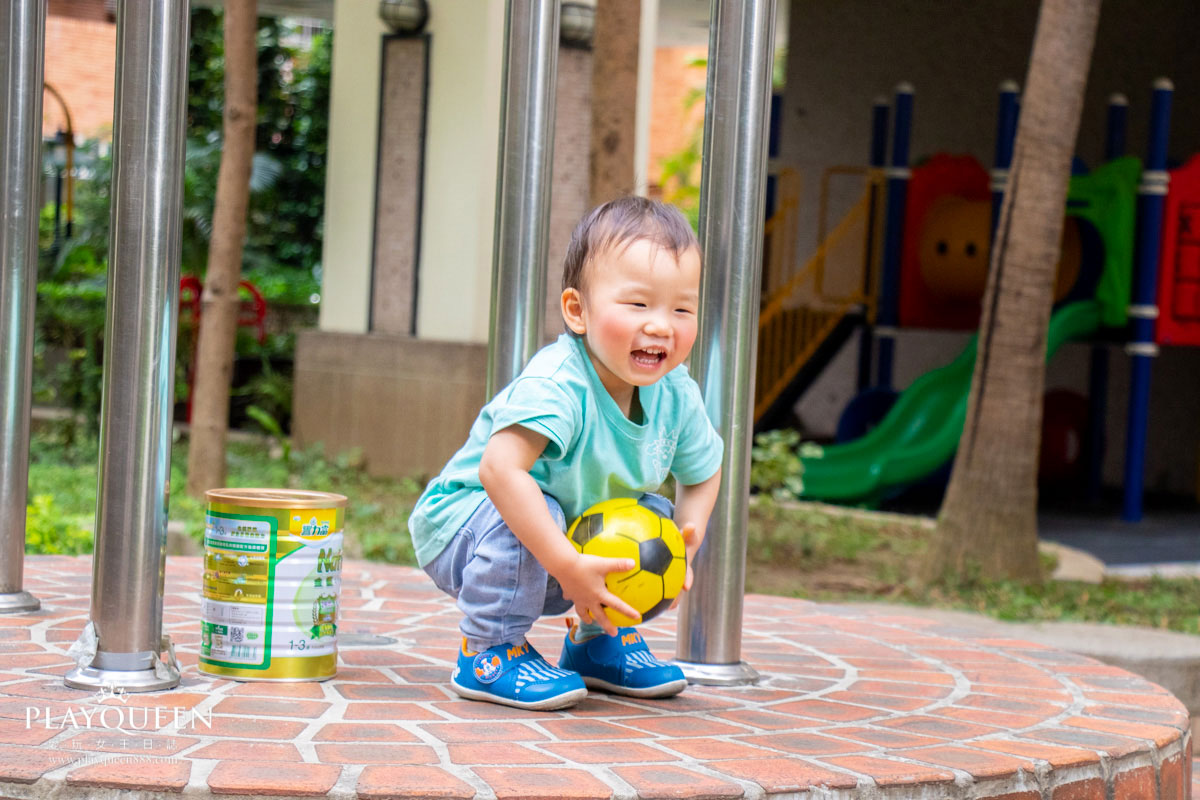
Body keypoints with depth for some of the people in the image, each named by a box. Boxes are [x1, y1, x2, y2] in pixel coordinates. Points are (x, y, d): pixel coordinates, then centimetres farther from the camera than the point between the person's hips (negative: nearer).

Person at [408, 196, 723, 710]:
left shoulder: (677, 395, -11)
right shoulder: (558, 385, -35)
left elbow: (703, 475, 8)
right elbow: (499, 467, -48)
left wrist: (682, 544, -13)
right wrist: (567, 566, -48)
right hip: (461, 526, -7)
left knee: (658, 517, -3)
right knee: (523, 518, -35)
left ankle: (598, 641, 16)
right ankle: (488, 655, -15)